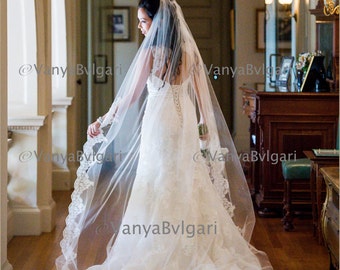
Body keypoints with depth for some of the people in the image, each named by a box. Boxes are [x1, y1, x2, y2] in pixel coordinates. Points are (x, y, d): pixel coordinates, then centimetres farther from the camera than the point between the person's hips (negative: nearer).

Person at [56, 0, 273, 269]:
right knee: (188, 182, 13)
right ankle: (196, 248, 20)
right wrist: (205, 124, 22)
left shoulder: (151, 52, -14)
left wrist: (103, 121, -6)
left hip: (160, 121, -6)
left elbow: (131, 96, -14)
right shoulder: (188, 50, 4)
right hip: (186, 121, 6)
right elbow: (202, 93, 10)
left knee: (159, 186, 2)